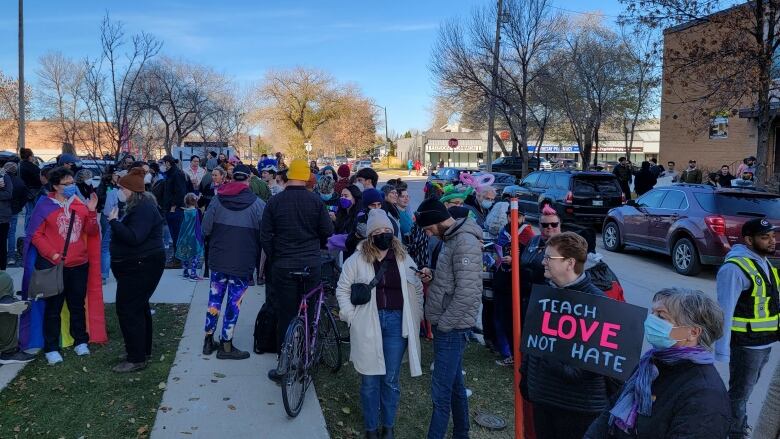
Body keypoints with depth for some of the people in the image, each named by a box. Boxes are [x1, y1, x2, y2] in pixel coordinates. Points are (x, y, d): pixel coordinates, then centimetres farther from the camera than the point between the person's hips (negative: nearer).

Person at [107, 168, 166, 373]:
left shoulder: (144, 209, -19)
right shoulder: (138, 206, 15)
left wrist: (114, 222, -21)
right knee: (138, 307, 18)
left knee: (128, 309, -9)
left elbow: (134, 237, -28)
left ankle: (137, 359, -2)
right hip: (137, 265, 11)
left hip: (141, 267, -11)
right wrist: (116, 222, 7)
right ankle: (143, 351, 31)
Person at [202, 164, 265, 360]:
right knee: (234, 302, 5)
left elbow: (206, 228, 0)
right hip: (243, 262, -3)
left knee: (215, 298, 16)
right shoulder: (258, 204, -10)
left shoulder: (217, 199, -2)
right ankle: (226, 345, 11)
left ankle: (209, 340, 25)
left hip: (217, 259, 3)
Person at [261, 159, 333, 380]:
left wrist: (273, 258, 13)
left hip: (283, 266, 0)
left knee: (285, 315, 5)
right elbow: (328, 231, 0)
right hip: (311, 265, 1)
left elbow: (265, 236, -1)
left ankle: (284, 365, 9)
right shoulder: (316, 201, -4)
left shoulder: (274, 201, -4)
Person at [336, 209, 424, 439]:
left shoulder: (404, 259, 4)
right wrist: (351, 317, -3)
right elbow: (342, 289, 5)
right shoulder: (357, 259, -1)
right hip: (367, 325, -1)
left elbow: (417, 290, 11)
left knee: (391, 379, 9)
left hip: (396, 323, 1)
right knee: (370, 379, 7)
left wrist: (415, 319, 5)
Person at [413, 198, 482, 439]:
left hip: (452, 328, -10)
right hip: (447, 326, 10)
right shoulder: (452, 239, 11)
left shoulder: (465, 242, -19)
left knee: (440, 391, -4)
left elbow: (466, 292, -24)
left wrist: (443, 324, -17)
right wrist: (432, 276, 2)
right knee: (454, 384, 19)